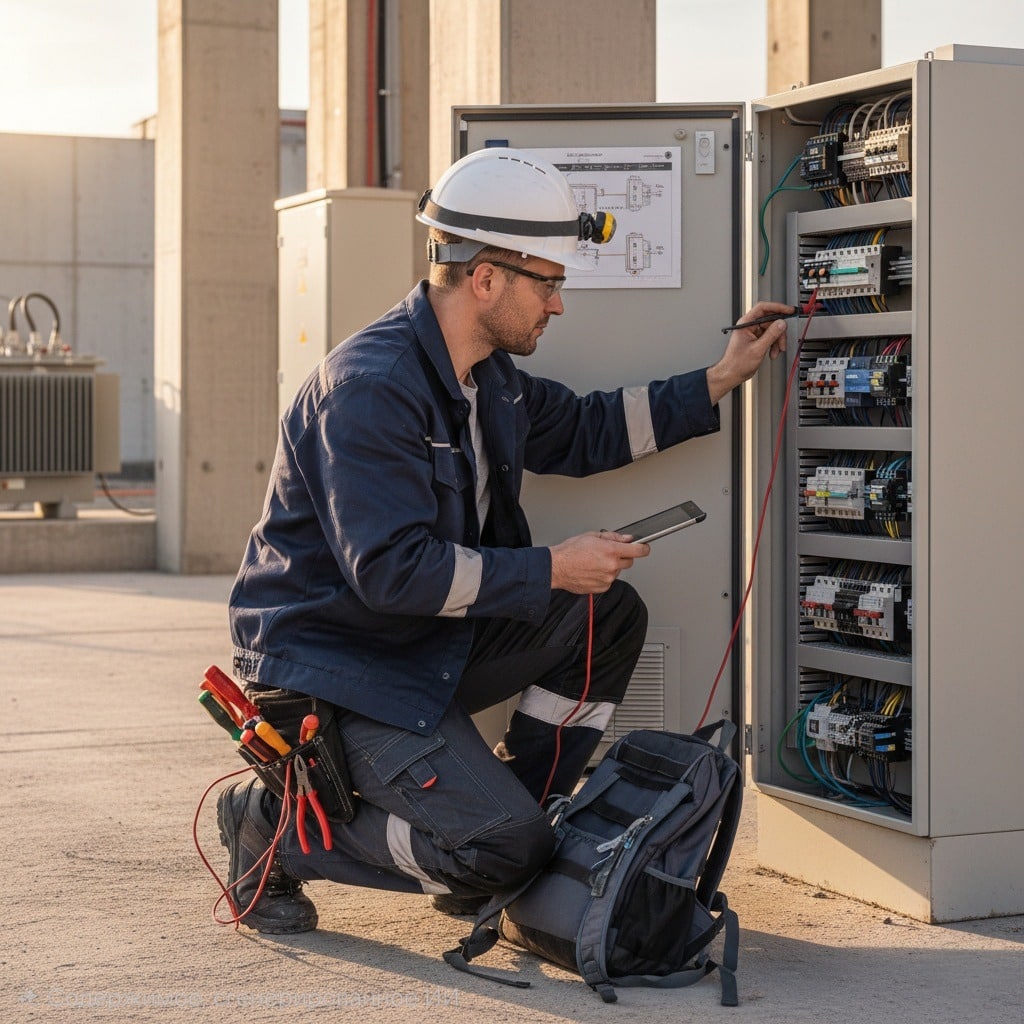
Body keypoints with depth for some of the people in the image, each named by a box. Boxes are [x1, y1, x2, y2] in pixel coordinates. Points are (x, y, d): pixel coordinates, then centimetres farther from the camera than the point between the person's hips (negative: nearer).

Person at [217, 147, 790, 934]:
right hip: (333, 664, -9)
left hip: (433, 639, 10)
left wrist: (717, 382, 18)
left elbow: (580, 432, 24)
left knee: (611, 616, -1)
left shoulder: (486, 373, 7)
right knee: (501, 845, -20)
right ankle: (272, 822, -2)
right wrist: (552, 569, -23)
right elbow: (391, 570, -29)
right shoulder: (370, 387, -24)